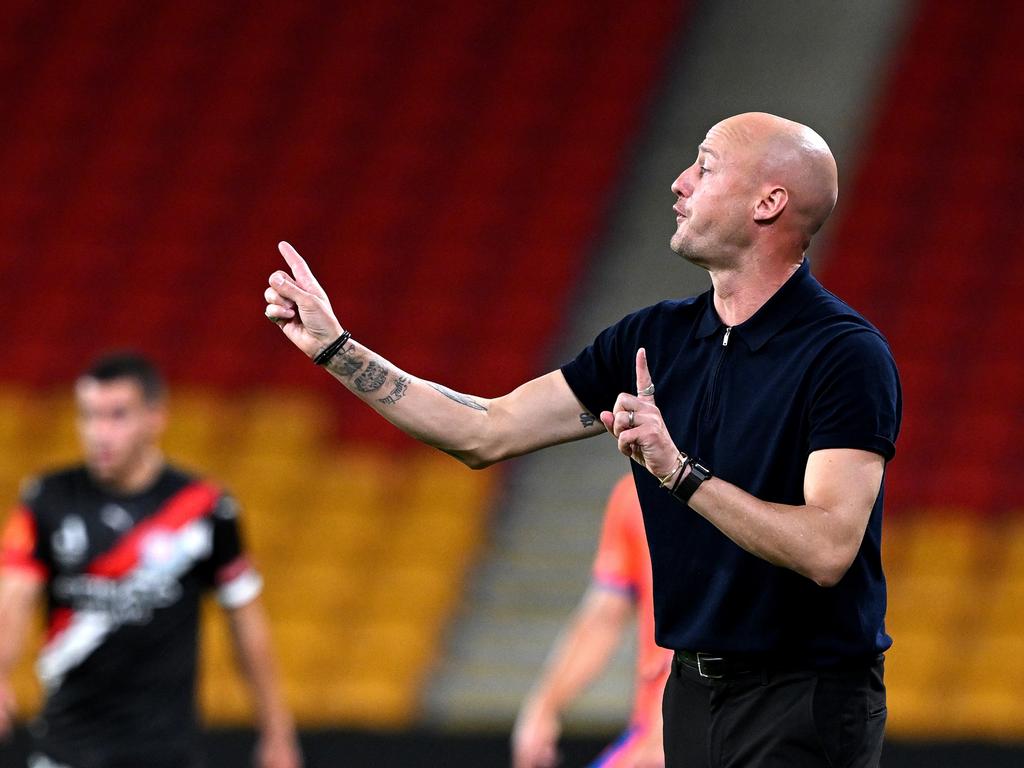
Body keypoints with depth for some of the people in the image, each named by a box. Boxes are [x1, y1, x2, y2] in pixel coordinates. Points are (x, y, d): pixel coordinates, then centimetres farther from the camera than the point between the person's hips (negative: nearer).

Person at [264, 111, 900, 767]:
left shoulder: (847, 354, -15)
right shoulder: (656, 337, 8)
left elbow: (827, 550, -25)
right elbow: (486, 433, 11)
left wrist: (680, 473, -30)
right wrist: (335, 349, 10)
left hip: (805, 706, -7)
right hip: (694, 694, 7)